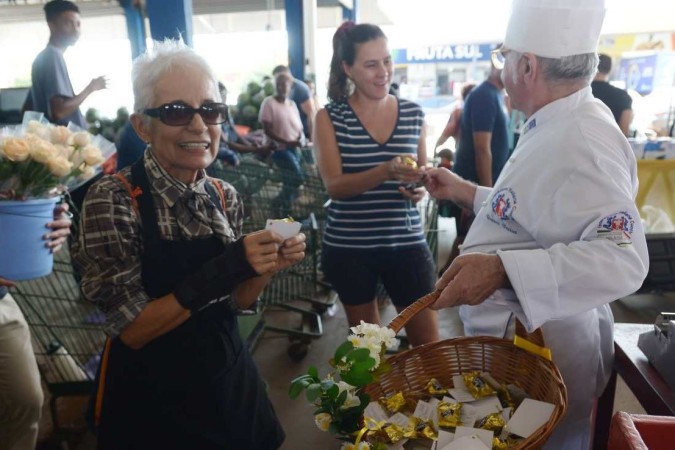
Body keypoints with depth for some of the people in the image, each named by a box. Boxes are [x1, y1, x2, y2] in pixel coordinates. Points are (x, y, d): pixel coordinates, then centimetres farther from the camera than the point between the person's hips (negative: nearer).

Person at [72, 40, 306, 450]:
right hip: (154, 402, -4)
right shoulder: (113, 199, -19)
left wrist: (269, 266, -16)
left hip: (230, 382, 5)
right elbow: (132, 329, -20)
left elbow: (235, 301, 3)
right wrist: (225, 269, -30)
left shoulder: (225, 196, -4)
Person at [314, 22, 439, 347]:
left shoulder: (414, 114, 3)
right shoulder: (329, 118, -4)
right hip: (348, 247, -1)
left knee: (428, 343, 9)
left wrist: (420, 189, -9)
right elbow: (334, 185, -15)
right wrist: (387, 170, -31)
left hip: (407, 243, 2)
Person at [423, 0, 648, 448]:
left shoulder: (581, 142, -24)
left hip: (540, 355, -10)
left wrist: (502, 270, -40)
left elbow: (622, 256, -33)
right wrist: (467, 192, 14)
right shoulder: (560, 128, 8)